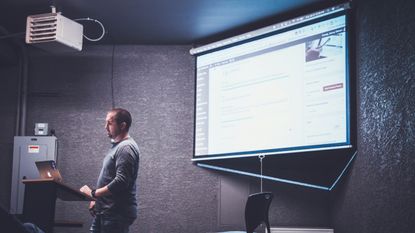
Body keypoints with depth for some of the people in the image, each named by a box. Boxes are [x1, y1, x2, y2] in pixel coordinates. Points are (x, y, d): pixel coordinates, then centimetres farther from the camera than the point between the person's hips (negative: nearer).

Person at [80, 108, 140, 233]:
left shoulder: (126, 148, -16)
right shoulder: (117, 146, 16)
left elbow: (121, 182, -24)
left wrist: (93, 193, -18)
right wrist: (97, 200, 15)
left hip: (117, 214, -9)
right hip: (104, 212, 9)